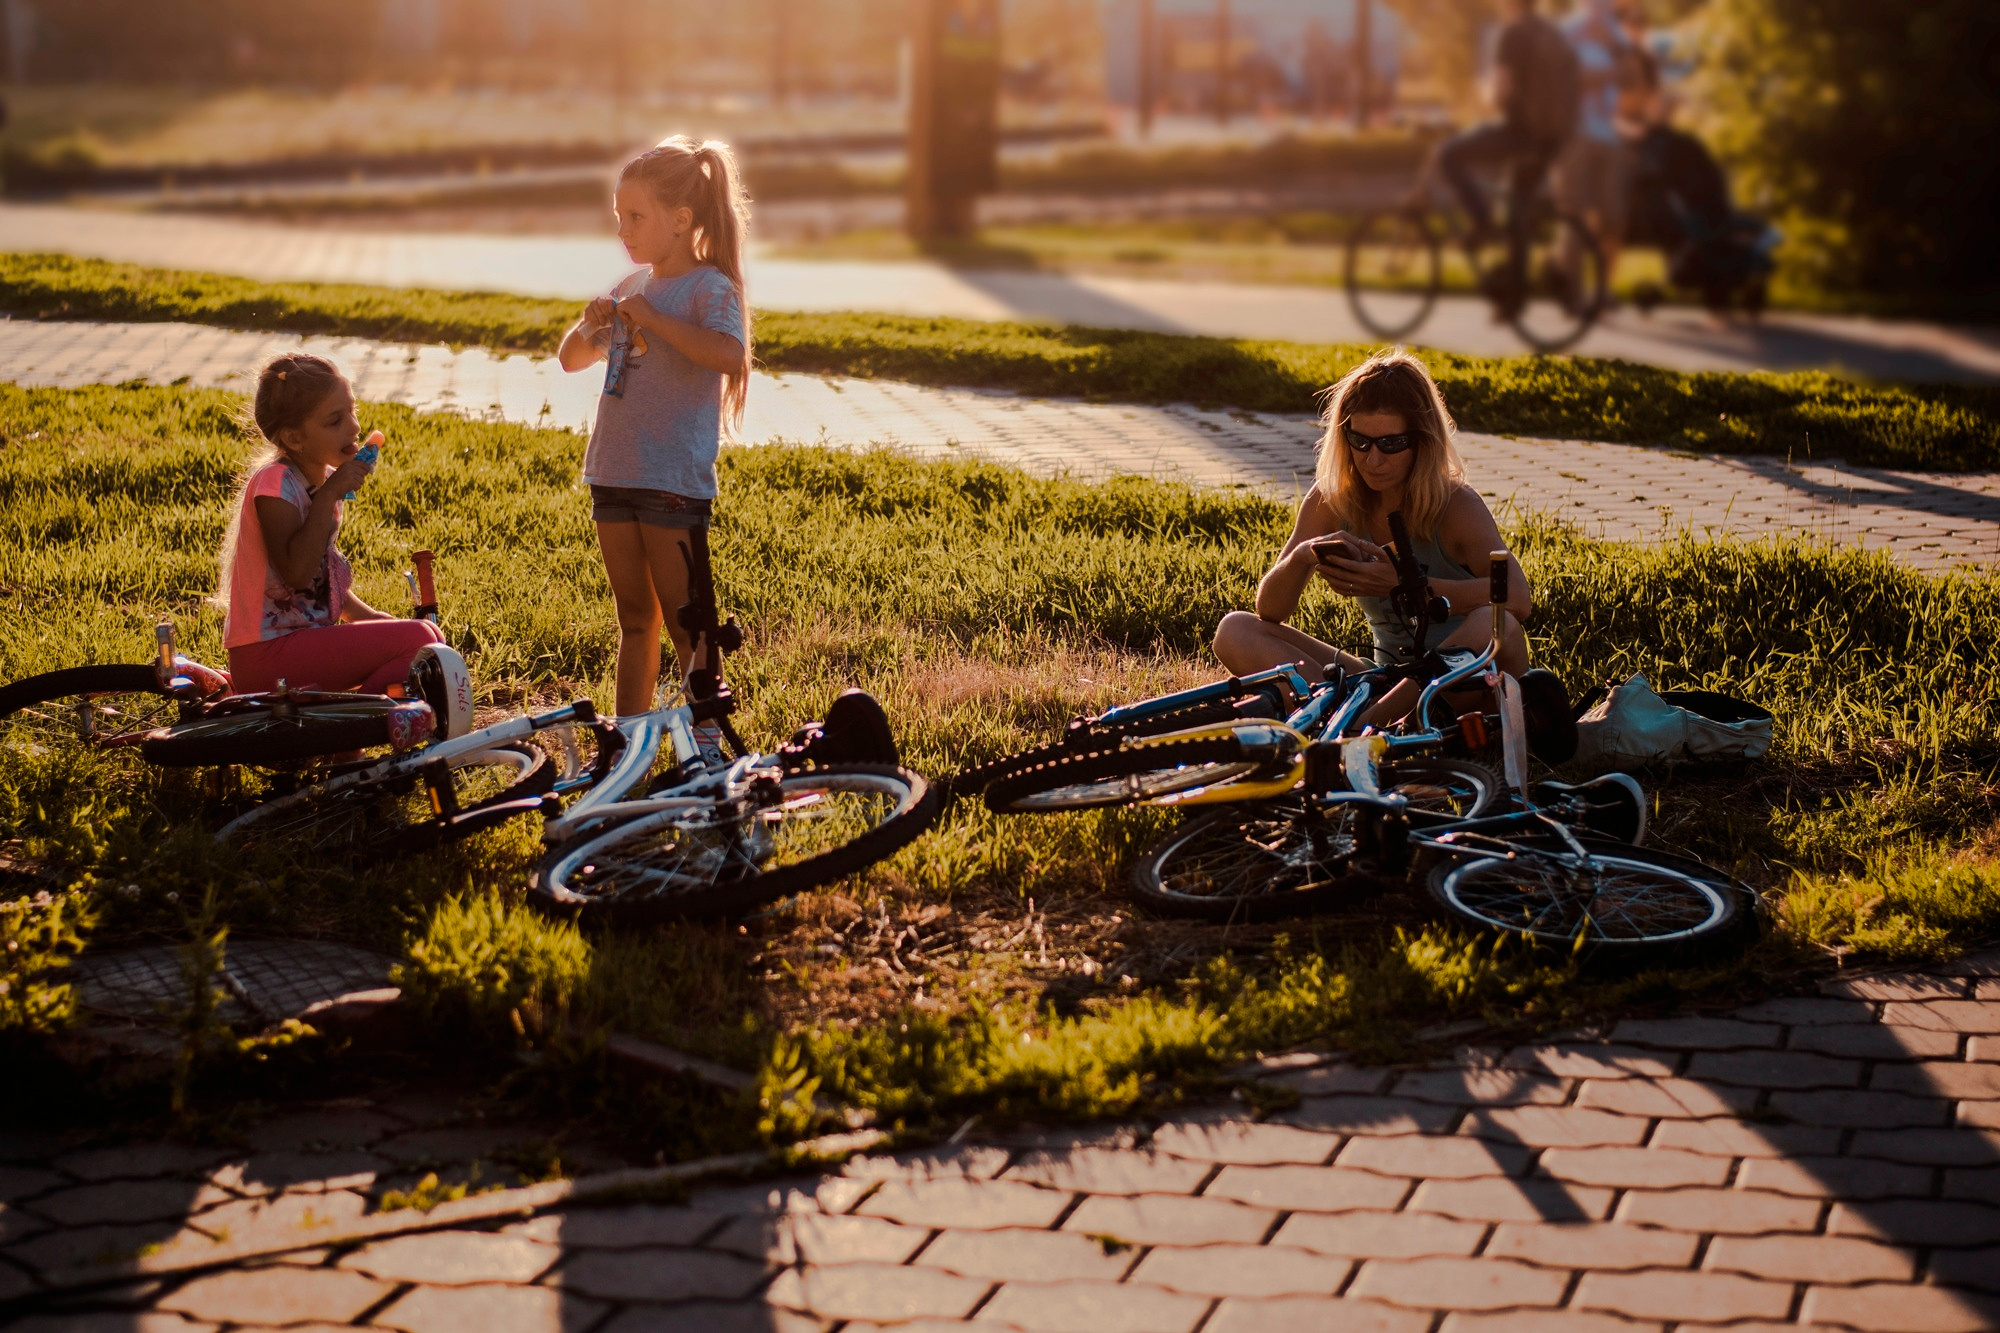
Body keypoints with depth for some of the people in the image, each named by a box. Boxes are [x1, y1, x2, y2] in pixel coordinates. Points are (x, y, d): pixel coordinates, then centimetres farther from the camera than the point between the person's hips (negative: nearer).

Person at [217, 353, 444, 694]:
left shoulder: (324, 479, 12)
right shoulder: (275, 483, -15)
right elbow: (296, 572, -28)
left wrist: (366, 616, 9)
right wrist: (330, 496, -24)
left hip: (308, 637, 10)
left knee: (431, 637, 11)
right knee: (415, 639, -19)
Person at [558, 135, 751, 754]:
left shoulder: (709, 288, -9)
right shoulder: (632, 289, 14)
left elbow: (729, 355, -29)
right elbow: (572, 360, 22)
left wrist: (651, 319, -23)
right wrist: (589, 324, -1)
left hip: (675, 480, -7)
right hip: (614, 473, 7)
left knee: (685, 621, -4)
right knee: (634, 617, 13)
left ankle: (708, 742, 1)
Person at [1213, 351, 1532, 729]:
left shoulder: (1455, 506, -12)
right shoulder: (1330, 503, 0)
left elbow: (1518, 598, -30)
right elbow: (1269, 611, -1)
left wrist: (1403, 585, -37)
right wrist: (1301, 558, -24)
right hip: (1388, 681, 5)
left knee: (1493, 625, -38)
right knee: (1235, 631, -10)